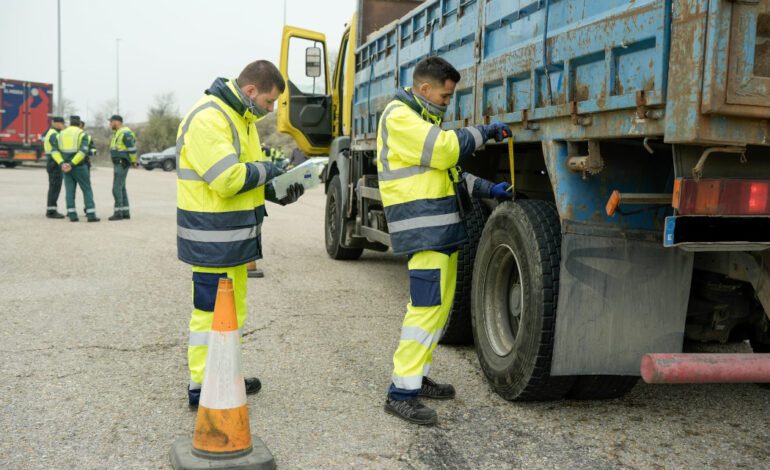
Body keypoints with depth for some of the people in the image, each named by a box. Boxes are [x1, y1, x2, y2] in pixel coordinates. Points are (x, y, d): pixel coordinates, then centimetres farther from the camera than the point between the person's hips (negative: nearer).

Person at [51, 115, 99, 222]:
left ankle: (72, 214, 0)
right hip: (79, 167, -4)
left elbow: (55, 151, 1)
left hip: (66, 167, 4)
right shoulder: (82, 134, -3)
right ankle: (91, 215, -6)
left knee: (70, 190, 6)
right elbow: (83, 151, -19)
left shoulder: (62, 134, 11)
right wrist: (72, 164, -19)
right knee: (87, 189, 1)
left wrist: (62, 164, -9)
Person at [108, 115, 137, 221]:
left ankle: (118, 213, -9)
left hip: (122, 164, -10)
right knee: (121, 188, 10)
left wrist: (133, 162, -7)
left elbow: (132, 148, -17)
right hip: (118, 164, 10)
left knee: (117, 188, -11)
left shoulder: (125, 133, -16)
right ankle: (126, 212, 13)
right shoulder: (118, 133, 17)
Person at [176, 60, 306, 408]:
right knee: (210, 312, -1)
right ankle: (201, 388, 12)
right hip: (212, 239, -10)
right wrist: (266, 169, -12)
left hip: (235, 236, 10)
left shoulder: (240, 117, 15)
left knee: (233, 311, 19)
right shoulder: (207, 119, -19)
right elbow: (227, 179, -28)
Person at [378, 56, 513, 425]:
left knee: (438, 302, 13)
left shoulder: (423, 119, 24)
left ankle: (416, 378, 22)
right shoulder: (399, 117, -8)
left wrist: (487, 189, 13)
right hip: (424, 228, -11)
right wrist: (484, 132, -7)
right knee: (427, 305, -14)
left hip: (442, 227, 11)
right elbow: (443, 148, -20)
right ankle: (401, 393, -11)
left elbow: (446, 169, 24)